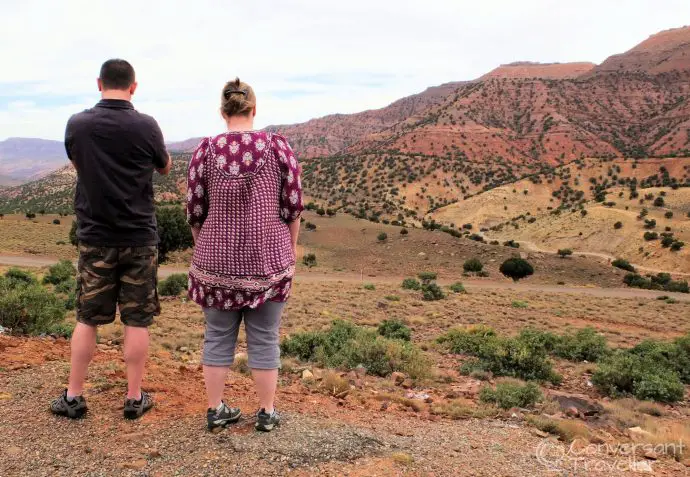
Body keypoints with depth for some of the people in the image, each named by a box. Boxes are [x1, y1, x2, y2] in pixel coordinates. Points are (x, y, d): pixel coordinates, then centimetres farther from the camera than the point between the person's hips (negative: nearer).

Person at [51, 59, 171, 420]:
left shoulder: (77, 125, -5)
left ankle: (73, 397, 20)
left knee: (87, 319, 12)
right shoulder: (146, 126, -11)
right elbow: (165, 168, 9)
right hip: (139, 238, -1)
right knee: (136, 321, 7)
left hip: (95, 238, 2)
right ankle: (134, 398, 15)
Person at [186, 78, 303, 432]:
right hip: (268, 259, -1)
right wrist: (291, 246, 10)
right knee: (264, 338, 10)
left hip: (217, 259, 1)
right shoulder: (278, 146, -7)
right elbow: (293, 206, -5)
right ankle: (266, 413, 21)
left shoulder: (205, 150, -5)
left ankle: (216, 410, 23)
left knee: (218, 336, 14)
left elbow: (195, 211, -1)